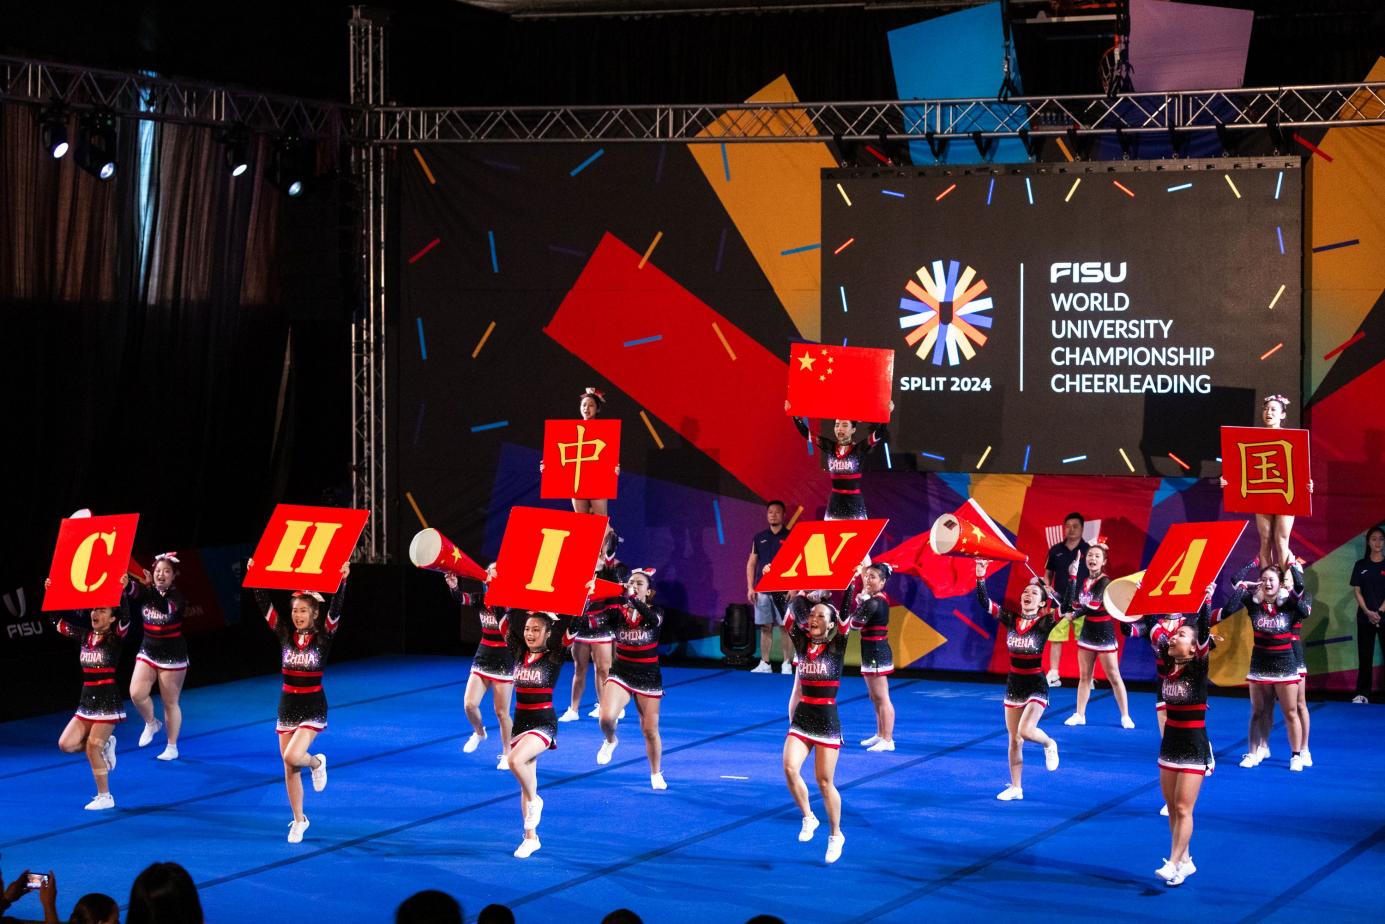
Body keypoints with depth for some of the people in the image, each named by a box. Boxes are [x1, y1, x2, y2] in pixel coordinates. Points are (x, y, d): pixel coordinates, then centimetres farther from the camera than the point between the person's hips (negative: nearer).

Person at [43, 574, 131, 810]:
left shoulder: (115, 638, -8)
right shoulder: (84, 636, 8)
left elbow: (125, 618, -27)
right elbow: (57, 620, 14)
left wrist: (122, 592, -39)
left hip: (108, 702, -6)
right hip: (87, 701, 6)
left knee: (92, 747, -9)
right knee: (66, 744, -3)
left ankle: (105, 797, 5)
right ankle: (105, 745, 21)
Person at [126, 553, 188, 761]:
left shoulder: (178, 597, -13)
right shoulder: (147, 591, -3)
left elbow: (169, 608, -35)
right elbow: (131, 590, -23)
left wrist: (156, 588, -47)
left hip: (172, 657, -3)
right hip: (147, 652, 4)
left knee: (170, 703, 4)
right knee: (136, 694, -13)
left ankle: (172, 748, 17)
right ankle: (151, 723, 18)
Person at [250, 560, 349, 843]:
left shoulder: (323, 636, -8)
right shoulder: (285, 634, 1)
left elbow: (336, 609, -22)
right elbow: (264, 604, -4)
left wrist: (343, 580, -33)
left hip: (313, 706, -4)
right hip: (287, 704, 4)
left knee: (292, 757, -23)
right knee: (288, 768, 7)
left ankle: (317, 762, 13)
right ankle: (298, 820, 23)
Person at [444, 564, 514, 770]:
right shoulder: (481, 598, 0)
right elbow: (462, 599, -19)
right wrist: (453, 587, -43)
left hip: (503, 662, -4)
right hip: (482, 658, 4)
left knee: (501, 712, 1)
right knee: (469, 704, -4)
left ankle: (507, 754, 18)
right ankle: (479, 732, 27)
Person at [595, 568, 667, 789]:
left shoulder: (655, 611, -6)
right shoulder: (618, 612, -2)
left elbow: (653, 619, -30)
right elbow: (597, 616, -20)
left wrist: (633, 599, -43)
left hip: (648, 677, 0)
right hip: (620, 674, 0)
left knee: (650, 730, 5)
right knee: (607, 718, -23)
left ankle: (656, 774, 28)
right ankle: (610, 741, 13)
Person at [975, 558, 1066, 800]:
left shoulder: (1045, 623, -10)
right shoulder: (1010, 619, -1)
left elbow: (1066, 608, -25)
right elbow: (984, 602, -8)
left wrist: (1047, 588, -26)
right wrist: (980, 575, -18)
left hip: (1036, 685, -4)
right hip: (1013, 684, 4)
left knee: (1026, 731, -22)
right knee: (1014, 740, 8)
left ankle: (1049, 744, 13)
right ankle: (1015, 787, 18)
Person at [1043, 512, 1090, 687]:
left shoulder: (1088, 550, 0)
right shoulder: (1055, 550, 7)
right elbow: (1048, 574, 16)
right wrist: (1047, 587, -3)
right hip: (1059, 601, 2)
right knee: (1055, 638, 2)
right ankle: (1053, 675, 8)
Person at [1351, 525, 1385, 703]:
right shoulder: (1361, 565, 8)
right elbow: (1357, 591, 5)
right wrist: (1367, 612, -9)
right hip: (1365, 618, 2)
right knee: (1365, 656, 2)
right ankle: (1362, 694, 4)